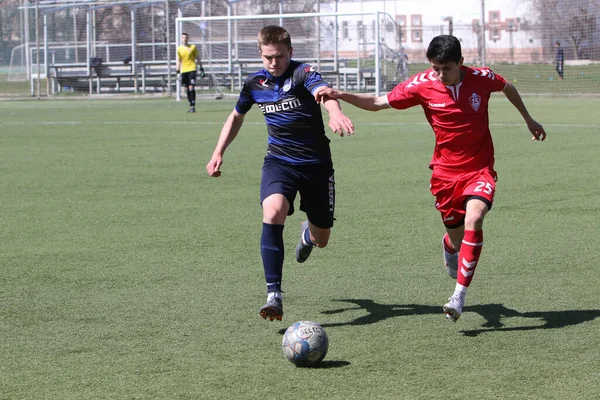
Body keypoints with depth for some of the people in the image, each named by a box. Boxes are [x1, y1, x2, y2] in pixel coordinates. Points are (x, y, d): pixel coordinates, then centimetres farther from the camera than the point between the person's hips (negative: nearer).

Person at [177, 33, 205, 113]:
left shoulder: (193, 47, 2)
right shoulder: (179, 49, 9)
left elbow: (198, 58, 7)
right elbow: (179, 61, 16)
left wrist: (201, 68, 3)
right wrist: (177, 71, 10)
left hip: (192, 69, -4)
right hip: (184, 70, 4)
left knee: (191, 87, -13)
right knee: (187, 89, 5)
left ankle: (193, 106, -13)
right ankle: (191, 106, 14)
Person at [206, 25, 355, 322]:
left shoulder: (302, 74, -15)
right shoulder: (255, 83, 0)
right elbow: (236, 117, 21)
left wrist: (336, 113, -61)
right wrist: (218, 153, 13)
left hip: (316, 163, -2)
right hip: (279, 161, 2)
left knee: (321, 239, 8)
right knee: (273, 212, -30)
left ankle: (308, 232, 51)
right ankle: (273, 296, -29)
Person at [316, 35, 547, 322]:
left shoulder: (481, 78, -11)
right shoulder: (421, 85, -12)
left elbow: (507, 88, 12)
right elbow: (378, 103, -5)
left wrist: (528, 119, 26)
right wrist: (339, 95, -18)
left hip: (480, 169, -1)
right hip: (445, 171, 1)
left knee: (474, 219, -27)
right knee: (457, 237, 9)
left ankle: (459, 295, -21)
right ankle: (449, 245, 51)